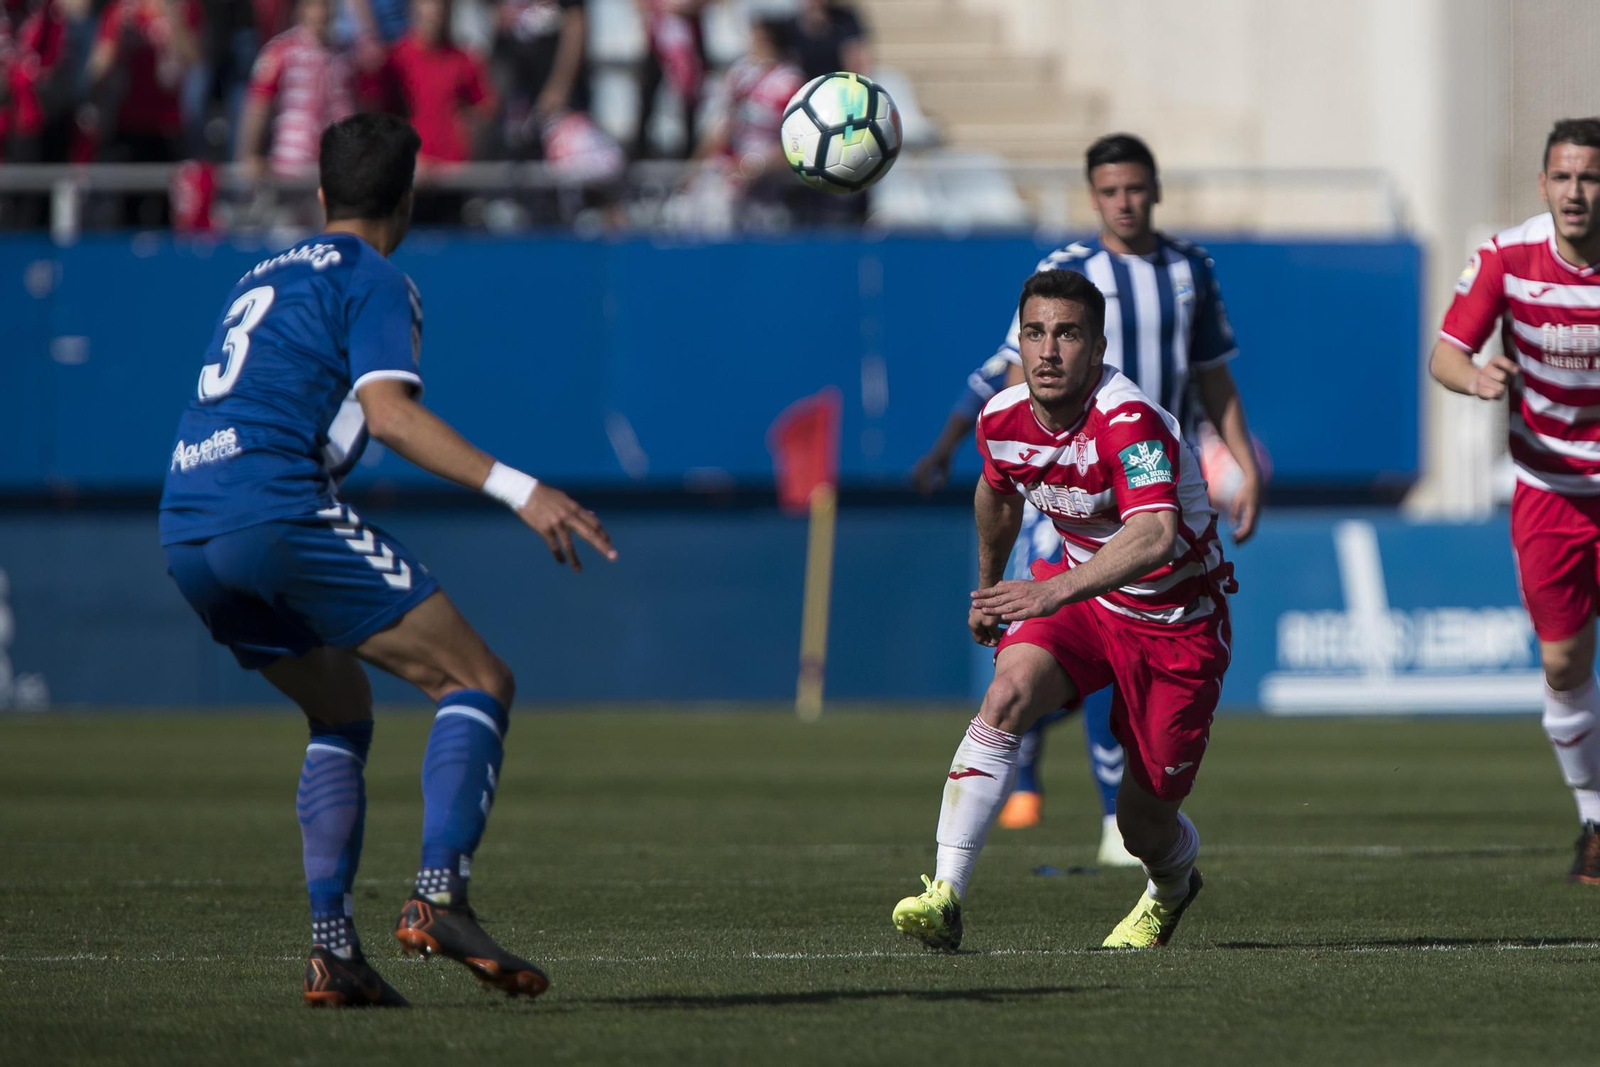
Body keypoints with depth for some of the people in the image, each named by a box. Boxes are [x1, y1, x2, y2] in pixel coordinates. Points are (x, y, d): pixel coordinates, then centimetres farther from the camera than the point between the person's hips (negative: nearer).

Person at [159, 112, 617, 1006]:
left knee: (344, 712, 22)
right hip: (276, 509, -8)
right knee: (478, 681, -4)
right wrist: (516, 489, -20)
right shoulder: (375, 282, 2)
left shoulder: (266, 276, 28)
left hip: (186, 532, 8)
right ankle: (441, 898, -23)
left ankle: (334, 949, 8)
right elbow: (389, 412, -13)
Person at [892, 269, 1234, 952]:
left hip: (1177, 618, -5)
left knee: (1143, 823, 0)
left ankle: (1171, 889, 40)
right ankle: (945, 895, -31)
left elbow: (1155, 536, -47)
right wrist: (988, 587, 30)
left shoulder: (1128, 422, -31)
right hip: (1079, 593, 5)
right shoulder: (1002, 420, -9)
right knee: (1009, 692, -27)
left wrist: (1057, 590, -59)